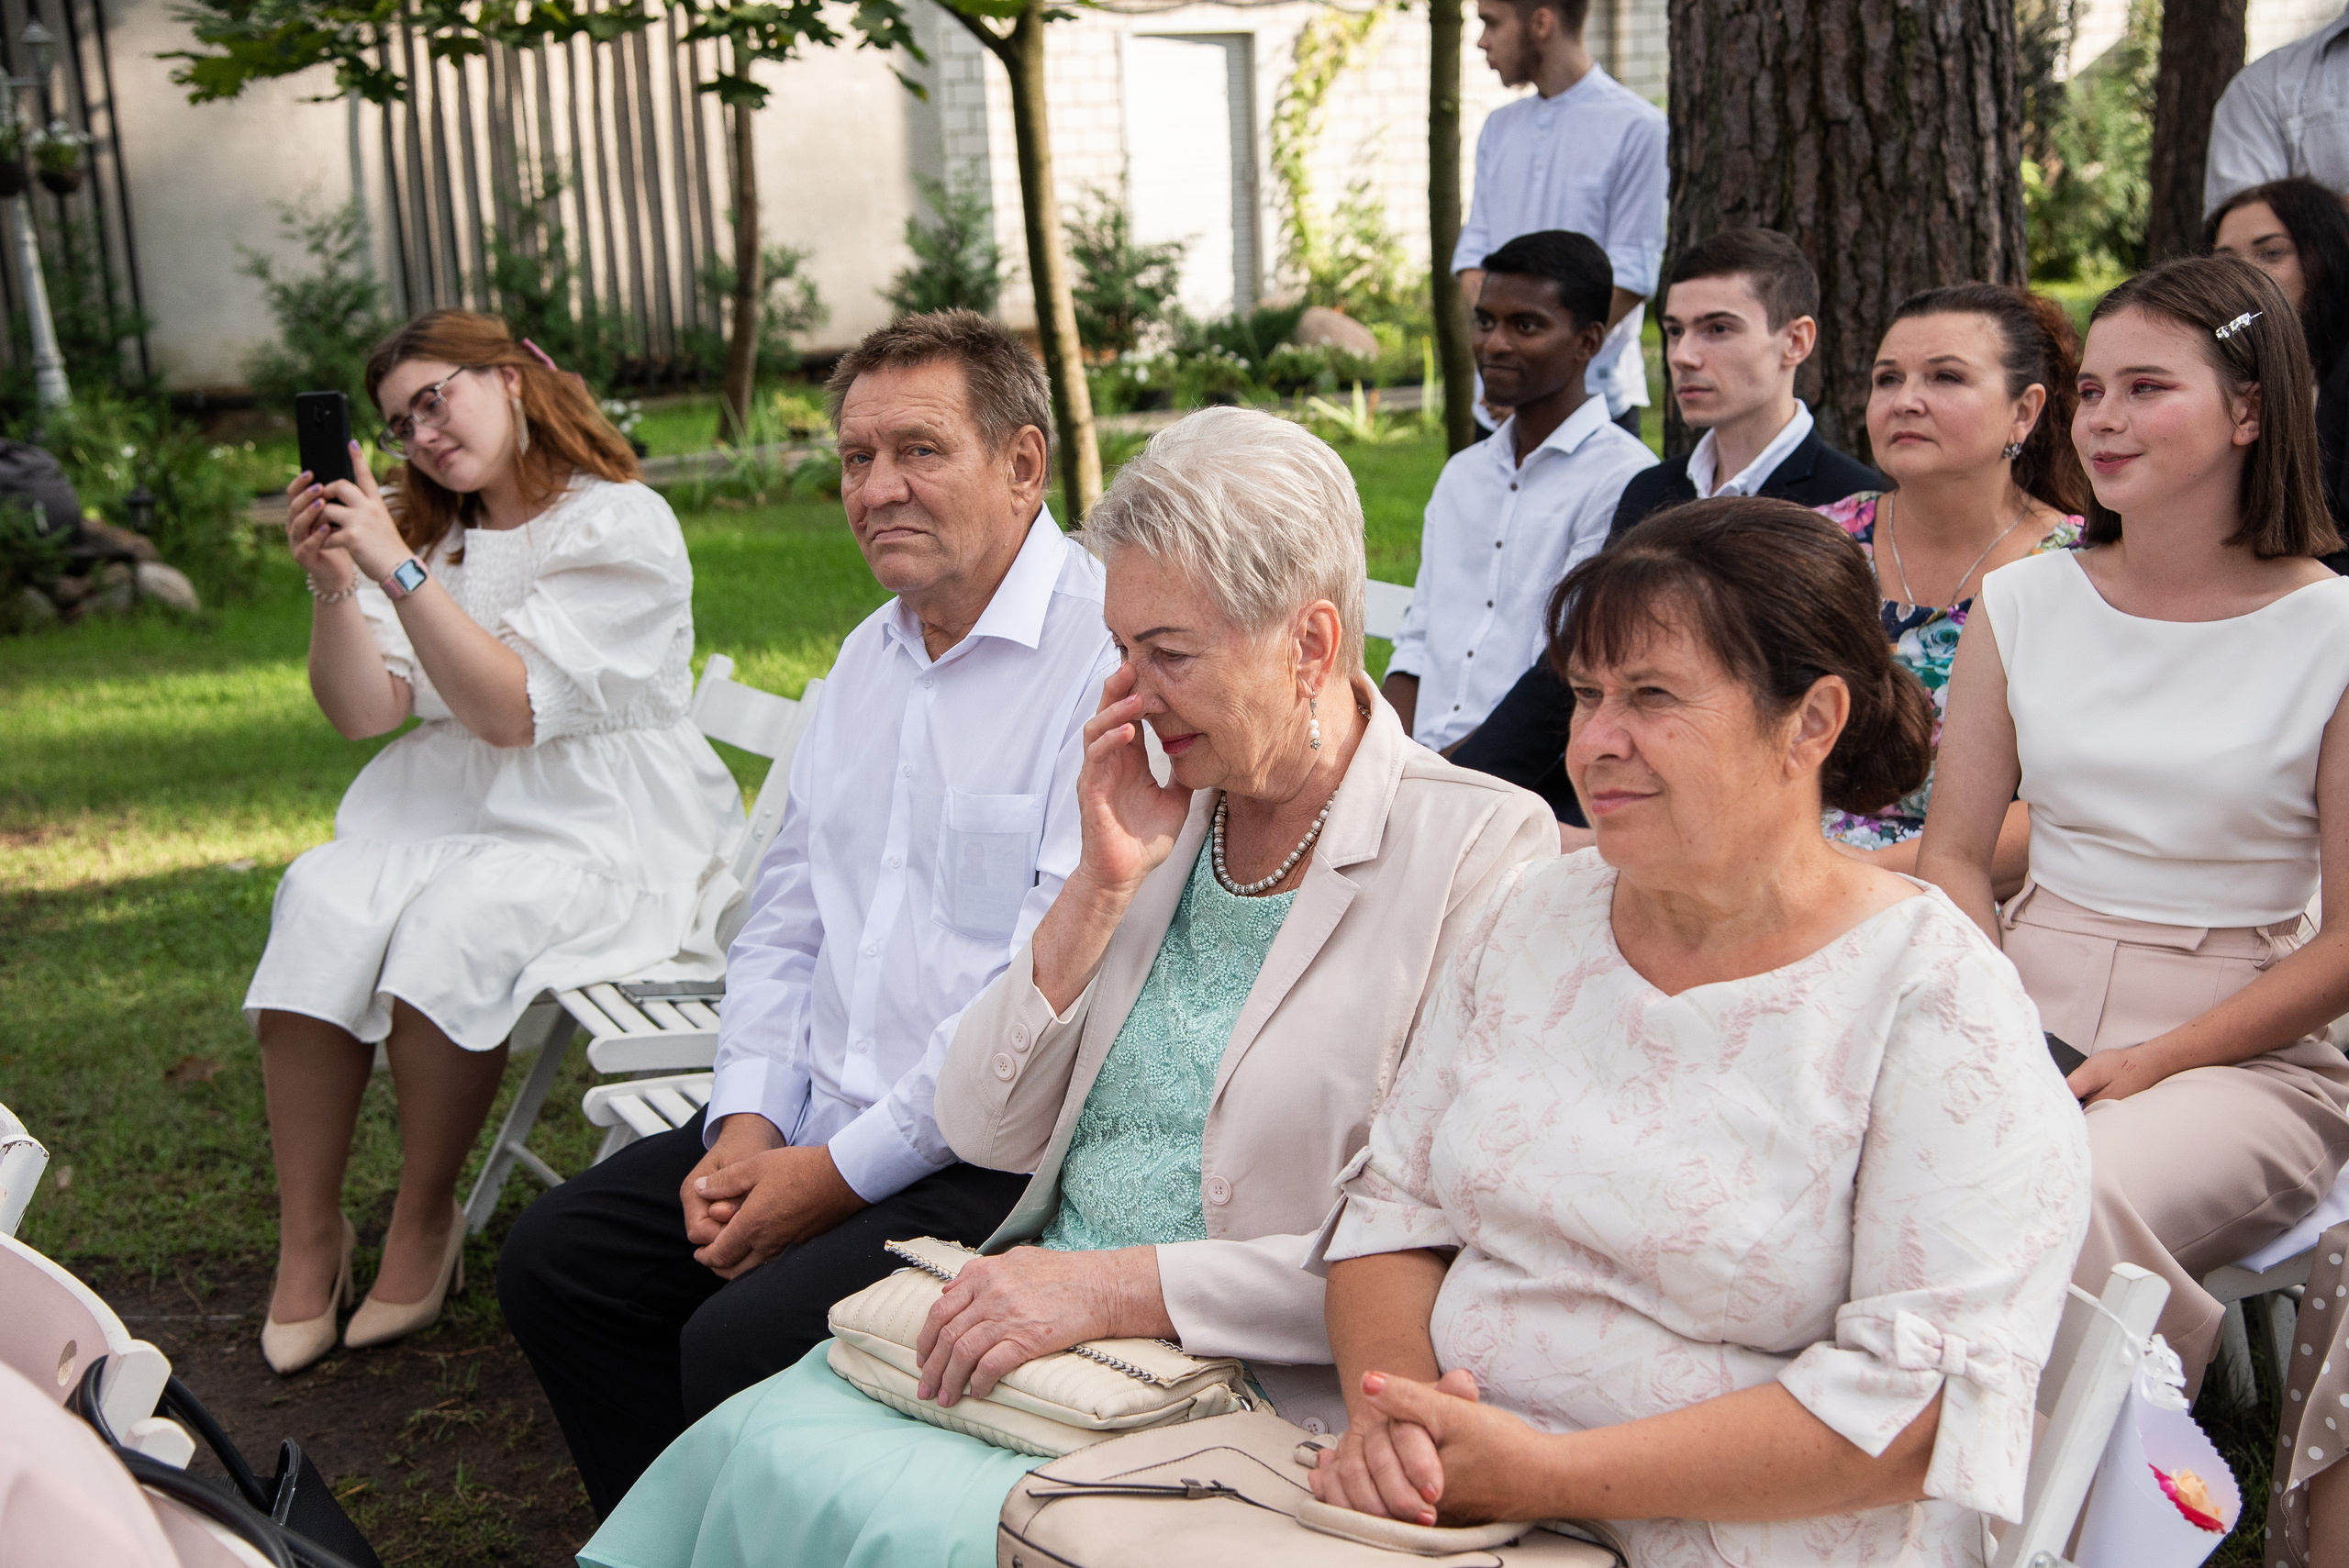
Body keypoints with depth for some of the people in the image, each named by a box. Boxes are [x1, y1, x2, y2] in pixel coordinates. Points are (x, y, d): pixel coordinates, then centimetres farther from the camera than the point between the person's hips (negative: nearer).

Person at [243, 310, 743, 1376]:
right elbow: (363, 713, 6)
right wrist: (332, 586, -9)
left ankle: (426, 1222, -10)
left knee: (451, 925, -32)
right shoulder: (428, 533, 16)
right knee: (319, 901, -23)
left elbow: (512, 710, -16)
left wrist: (398, 569, -20)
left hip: (602, 826, -6)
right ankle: (307, 1238, -15)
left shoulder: (622, 525, -6)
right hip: (449, 809, 6)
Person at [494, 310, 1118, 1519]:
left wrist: (844, 1174, -16)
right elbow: (784, 918, 18)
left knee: (744, 1342, -24)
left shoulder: (1110, 655, -16)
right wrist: (748, 1124, 2)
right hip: (818, 1119, 9)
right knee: (557, 1260, 5)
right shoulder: (870, 654, 15)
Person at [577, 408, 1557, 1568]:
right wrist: (1099, 888, -4)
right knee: (745, 1450, -17)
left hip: (1241, 1389, -5)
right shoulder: (1163, 815, 10)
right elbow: (983, 1132, 9)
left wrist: (1117, 1285, -17)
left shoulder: (1481, 848, -9)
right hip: (1042, 1330, 6)